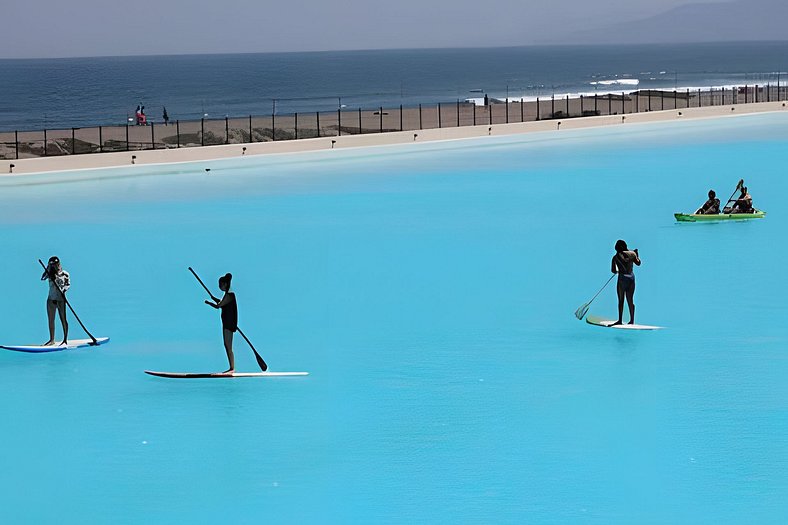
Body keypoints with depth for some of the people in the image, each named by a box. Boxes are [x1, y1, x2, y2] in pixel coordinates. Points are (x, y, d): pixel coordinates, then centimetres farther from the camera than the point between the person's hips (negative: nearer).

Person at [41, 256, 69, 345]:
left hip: (60, 299, -3)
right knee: (51, 320, 8)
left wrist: (64, 290, -19)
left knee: (63, 319, -1)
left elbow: (68, 284, 0)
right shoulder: (50, 273, 4)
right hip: (51, 299, 3)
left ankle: (65, 339, 6)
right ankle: (52, 340, 17)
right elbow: (43, 278, -11)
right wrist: (48, 269, -15)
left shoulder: (65, 274, -1)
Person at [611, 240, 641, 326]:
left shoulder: (616, 257, -5)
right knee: (630, 300, 9)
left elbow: (613, 270, -5)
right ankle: (632, 320, 10)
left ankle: (620, 320, 0)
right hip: (631, 277, 4)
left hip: (622, 278, -4)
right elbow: (638, 263, 19)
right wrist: (636, 254, 33)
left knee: (621, 300, 2)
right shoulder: (632, 254, 3)